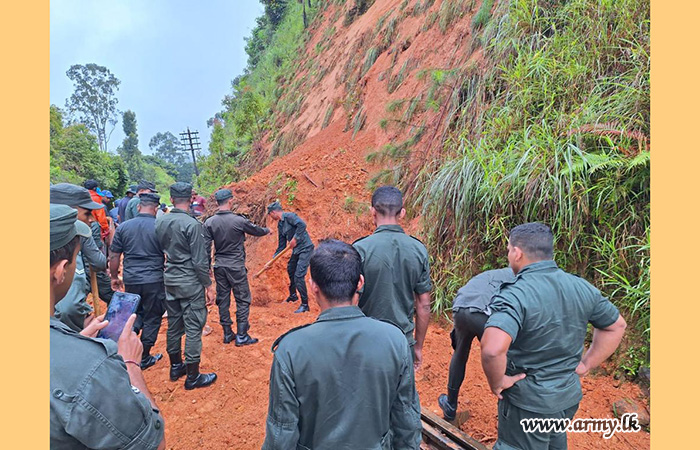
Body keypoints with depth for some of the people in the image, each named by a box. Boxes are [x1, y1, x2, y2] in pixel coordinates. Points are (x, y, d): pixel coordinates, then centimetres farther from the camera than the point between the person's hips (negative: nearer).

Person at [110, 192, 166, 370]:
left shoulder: (123, 227, -1)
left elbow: (114, 256, 5)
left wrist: (114, 277, 19)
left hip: (131, 280, 3)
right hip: (154, 281, -3)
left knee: (136, 314, 26)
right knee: (152, 319, 11)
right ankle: (144, 358, 21)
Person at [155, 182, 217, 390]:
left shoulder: (160, 222, 1)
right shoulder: (192, 224, -18)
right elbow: (200, 261, -17)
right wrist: (208, 286, -9)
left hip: (169, 281, 7)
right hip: (190, 283, -7)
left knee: (174, 324, 18)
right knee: (193, 328, 2)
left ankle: (176, 366, 34)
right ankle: (193, 376, 12)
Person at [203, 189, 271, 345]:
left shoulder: (209, 222, -2)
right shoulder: (239, 220, -13)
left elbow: (206, 247, -1)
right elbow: (256, 230, 4)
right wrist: (267, 230, 25)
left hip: (219, 267, 5)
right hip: (236, 267, -5)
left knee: (223, 300, 13)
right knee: (242, 300, 5)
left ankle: (227, 334, 24)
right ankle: (241, 336, 9)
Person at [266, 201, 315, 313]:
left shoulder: (289, 216, -13)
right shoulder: (280, 225, 13)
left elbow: (302, 224, -30)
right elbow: (281, 246, 16)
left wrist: (295, 238, -24)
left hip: (305, 248, -10)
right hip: (296, 250, 10)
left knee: (299, 275, -13)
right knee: (290, 270, 23)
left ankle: (305, 304, -2)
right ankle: (293, 295, 46)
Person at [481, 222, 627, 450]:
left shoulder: (515, 294, -28)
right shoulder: (581, 287, -4)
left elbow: (492, 350, -41)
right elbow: (616, 325, 12)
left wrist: (497, 383, -21)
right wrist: (585, 364, 11)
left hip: (528, 402, -7)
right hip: (569, 397, 7)